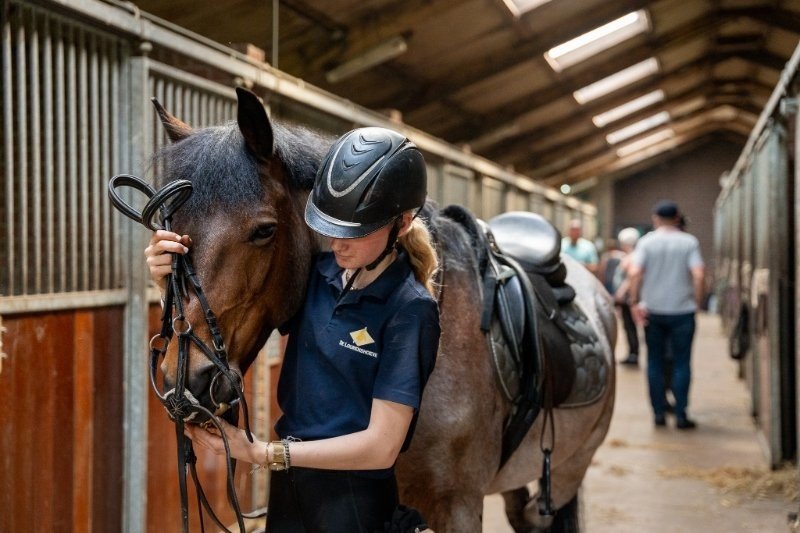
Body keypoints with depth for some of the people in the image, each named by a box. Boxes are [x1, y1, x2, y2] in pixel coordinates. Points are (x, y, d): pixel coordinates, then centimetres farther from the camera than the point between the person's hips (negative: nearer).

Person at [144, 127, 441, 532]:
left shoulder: (409, 309, -19)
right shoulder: (317, 274, -4)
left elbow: (381, 447, -22)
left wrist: (258, 452, -24)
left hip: (354, 501, -6)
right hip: (289, 485, 6)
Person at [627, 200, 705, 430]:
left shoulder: (647, 241, 0)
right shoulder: (689, 242, -1)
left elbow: (634, 272, -12)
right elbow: (698, 274, -11)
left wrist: (635, 302, -8)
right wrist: (697, 301, -1)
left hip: (652, 310, 1)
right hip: (682, 310, -1)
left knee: (655, 363, 10)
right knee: (681, 363, 5)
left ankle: (659, 412, 11)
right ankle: (680, 414, 2)